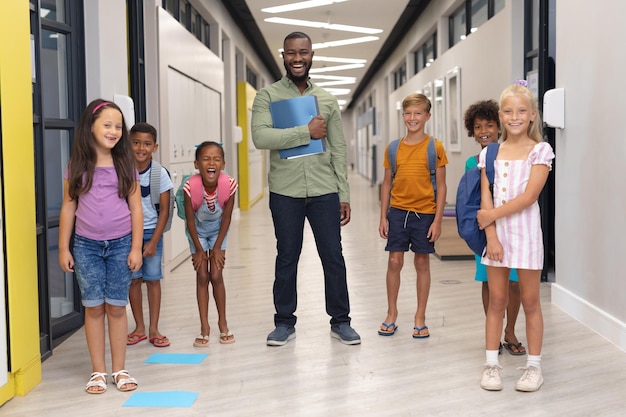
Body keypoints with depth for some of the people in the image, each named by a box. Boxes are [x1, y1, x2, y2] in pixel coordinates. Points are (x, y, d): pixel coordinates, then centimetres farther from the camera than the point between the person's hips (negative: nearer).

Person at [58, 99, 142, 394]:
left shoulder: (126, 165, 0)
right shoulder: (77, 166, 1)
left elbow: (135, 209, 1)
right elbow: (68, 208, 4)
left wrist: (136, 248, -3)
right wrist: (63, 248, 2)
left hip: (120, 245, 0)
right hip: (86, 246, 0)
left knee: (116, 307, 6)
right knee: (93, 308, 5)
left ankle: (119, 370, 16)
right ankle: (98, 371, 15)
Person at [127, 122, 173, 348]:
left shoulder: (159, 173, -10)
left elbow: (164, 210, -6)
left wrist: (154, 241, -10)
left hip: (152, 232, -1)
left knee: (153, 279, 4)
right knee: (133, 279, 6)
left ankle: (154, 329, 13)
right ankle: (139, 327, 19)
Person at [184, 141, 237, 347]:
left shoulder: (229, 185, -29)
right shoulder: (191, 187, -32)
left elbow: (226, 218, -15)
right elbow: (190, 219, -17)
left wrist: (217, 248, -10)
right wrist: (199, 250, -11)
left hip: (218, 230, 1)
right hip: (197, 231, 0)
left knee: (216, 275, -2)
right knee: (202, 276, -2)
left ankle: (222, 323, 15)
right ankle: (204, 326, 7)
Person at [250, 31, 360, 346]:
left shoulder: (327, 100, 9)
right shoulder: (268, 96, 0)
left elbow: (339, 151, 9)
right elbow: (261, 137, -17)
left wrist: (344, 195, 5)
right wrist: (307, 132, -17)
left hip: (324, 191, 2)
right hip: (285, 192, -2)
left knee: (333, 256, 6)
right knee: (287, 258, 9)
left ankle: (340, 321, 20)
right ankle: (285, 323, 22)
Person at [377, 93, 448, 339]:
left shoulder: (435, 148, -4)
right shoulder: (393, 148, 4)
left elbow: (441, 186, -3)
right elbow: (387, 183, 9)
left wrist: (437, 220, -8)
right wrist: (383, 217, 5)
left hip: (425, 213, -2)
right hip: (398, 211, 2)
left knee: (422, 263, 7)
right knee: (394, 261, 4)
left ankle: (420, 318, 17)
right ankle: (391, 314, 19)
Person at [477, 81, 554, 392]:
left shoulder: (540, 151, -4)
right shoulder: (490, 153, 5)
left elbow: (529, 196, -14)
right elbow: (486, 199, -1)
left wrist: (492, 215, -13)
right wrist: (491, 236, -11)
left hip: (526, 232, -2)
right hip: (496, 233, 3)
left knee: (530, 301, 6)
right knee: (496, 301, 8)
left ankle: (534, 366, 16)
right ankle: (491, 364, 16)